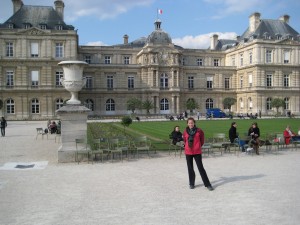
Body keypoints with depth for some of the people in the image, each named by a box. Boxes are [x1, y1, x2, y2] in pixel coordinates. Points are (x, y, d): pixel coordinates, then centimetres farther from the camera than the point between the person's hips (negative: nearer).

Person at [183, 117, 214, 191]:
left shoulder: (199, 131, -4)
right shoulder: (185, 131, 2)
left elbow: (202, 141, 7)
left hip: (197, 152, -3)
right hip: (188, 152, 3)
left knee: (201, 168, -4)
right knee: (190, 168, 10)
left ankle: (207, 184, 3)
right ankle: (191, 183, 23)